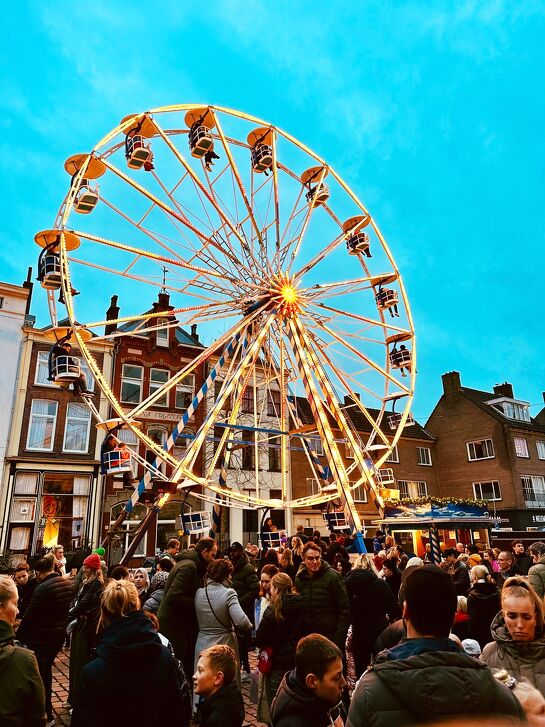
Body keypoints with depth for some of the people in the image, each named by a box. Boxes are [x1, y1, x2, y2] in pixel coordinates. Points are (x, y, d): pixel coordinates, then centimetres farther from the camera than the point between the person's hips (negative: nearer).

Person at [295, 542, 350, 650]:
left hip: (330, 634, -4)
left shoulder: (333, 576, -11)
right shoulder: (299, 579, 3)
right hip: (306, 635, 4)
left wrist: (340, 635, -13)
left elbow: (344, 608, -9)